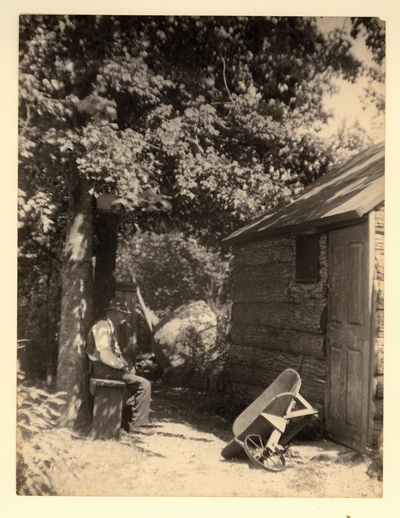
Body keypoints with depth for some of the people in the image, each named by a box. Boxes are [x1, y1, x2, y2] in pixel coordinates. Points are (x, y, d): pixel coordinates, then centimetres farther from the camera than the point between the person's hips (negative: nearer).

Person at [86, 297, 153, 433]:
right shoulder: (103, 326, -16)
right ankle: (137, 424, -7)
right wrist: (124, 367, -17)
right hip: (103, 369, -10)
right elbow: (105, 355, -26)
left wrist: (126, 365, 4)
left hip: (109, 367, 10)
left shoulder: (111, 327, 18)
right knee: (144, 384, -15)